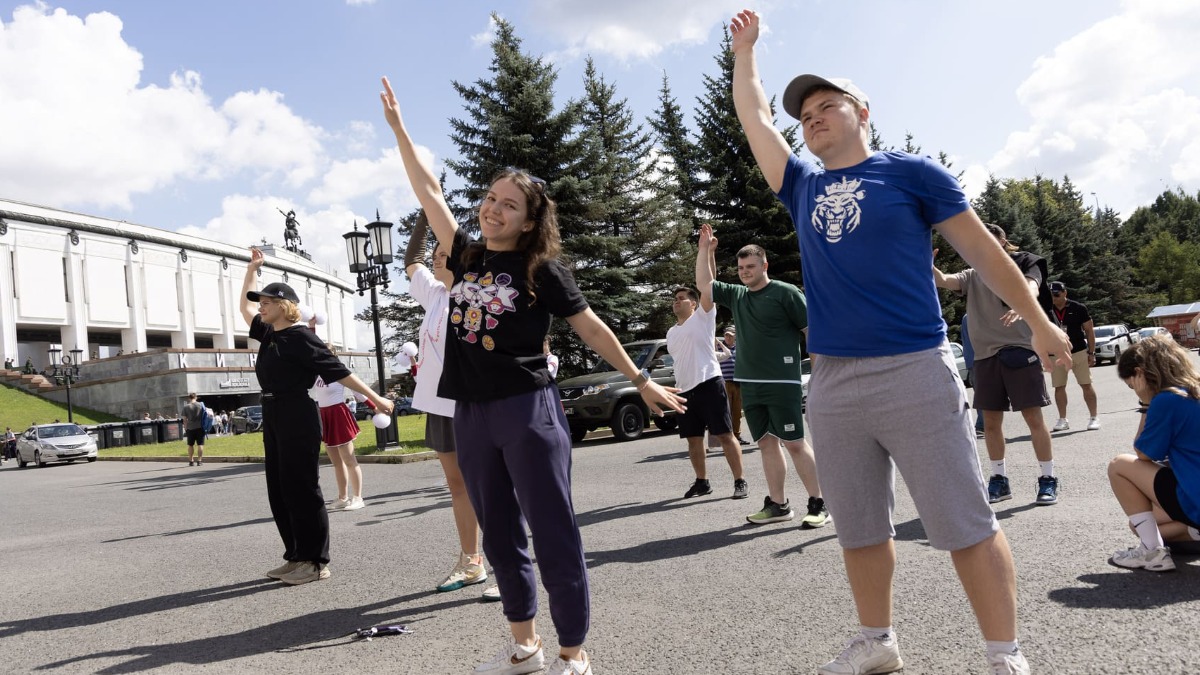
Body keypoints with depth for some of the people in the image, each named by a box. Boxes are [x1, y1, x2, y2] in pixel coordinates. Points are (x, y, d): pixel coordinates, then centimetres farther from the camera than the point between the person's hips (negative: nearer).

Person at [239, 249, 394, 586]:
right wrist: (252, 268, 29)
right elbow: (244, 307, 30)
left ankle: (316, 562, 1)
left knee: (301, 488, -6)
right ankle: (296, 556, 19)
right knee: (279, 489, 10)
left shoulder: (300, 337, -11)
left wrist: (374, 398, -13)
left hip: (297, 417, -9)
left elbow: (337, 370, -13)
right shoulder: (269, 334, 14)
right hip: (273, 416, 9)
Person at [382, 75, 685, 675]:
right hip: (471, 415, 6)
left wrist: (641, 382, 4)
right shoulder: (466, 256, 10)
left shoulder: (541, 270, -3)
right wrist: (398, 127, 20)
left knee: (553, 535, -2)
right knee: (500, 538, 13)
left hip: (529, 410, -6)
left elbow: (592, 329, 2)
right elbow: (428, 191, 17)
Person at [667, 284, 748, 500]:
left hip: (709, 384, -7)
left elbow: (708, 286, -10)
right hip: (685, 390, 7)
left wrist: (705, 267, -16)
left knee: (724, 435, -6)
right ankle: (702, 482, 21)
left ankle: (740, 482, -1)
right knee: (693, 439, 10)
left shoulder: (702, 317, 2)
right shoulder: (671, 332, 20)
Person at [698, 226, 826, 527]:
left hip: (782, 383, -6)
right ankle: (778, 505, 15)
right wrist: (705, 249, 14)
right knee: (766, 443, 8)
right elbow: (703, 284, 22)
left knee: (794, 443, -6)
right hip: (749, 384, 6)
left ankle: (818, 505, 1)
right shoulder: (736, 295, 14)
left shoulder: (785, 293, -5)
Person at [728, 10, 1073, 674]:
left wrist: (1040, 323, 8)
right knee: (859, 529, 13)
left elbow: (983, 250, 6)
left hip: (915, 372, -4)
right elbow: (753, 118, 23)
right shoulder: (803, 188, 16)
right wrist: (745, 47, 31)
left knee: (965, 526, -1)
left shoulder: (909, 172, 4)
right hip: (831, 383, 5)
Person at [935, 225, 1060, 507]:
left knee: (1033, 417, -3)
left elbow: (1031, 288, -17)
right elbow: (942, 280, -2)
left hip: (1020, 350, -4)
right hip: (986, 356, 4)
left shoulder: (1023, 266, 4)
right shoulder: (972, 276, 14)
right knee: (990, 422, 8)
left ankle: (1048, 480, 8)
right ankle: (999, 480, 21)